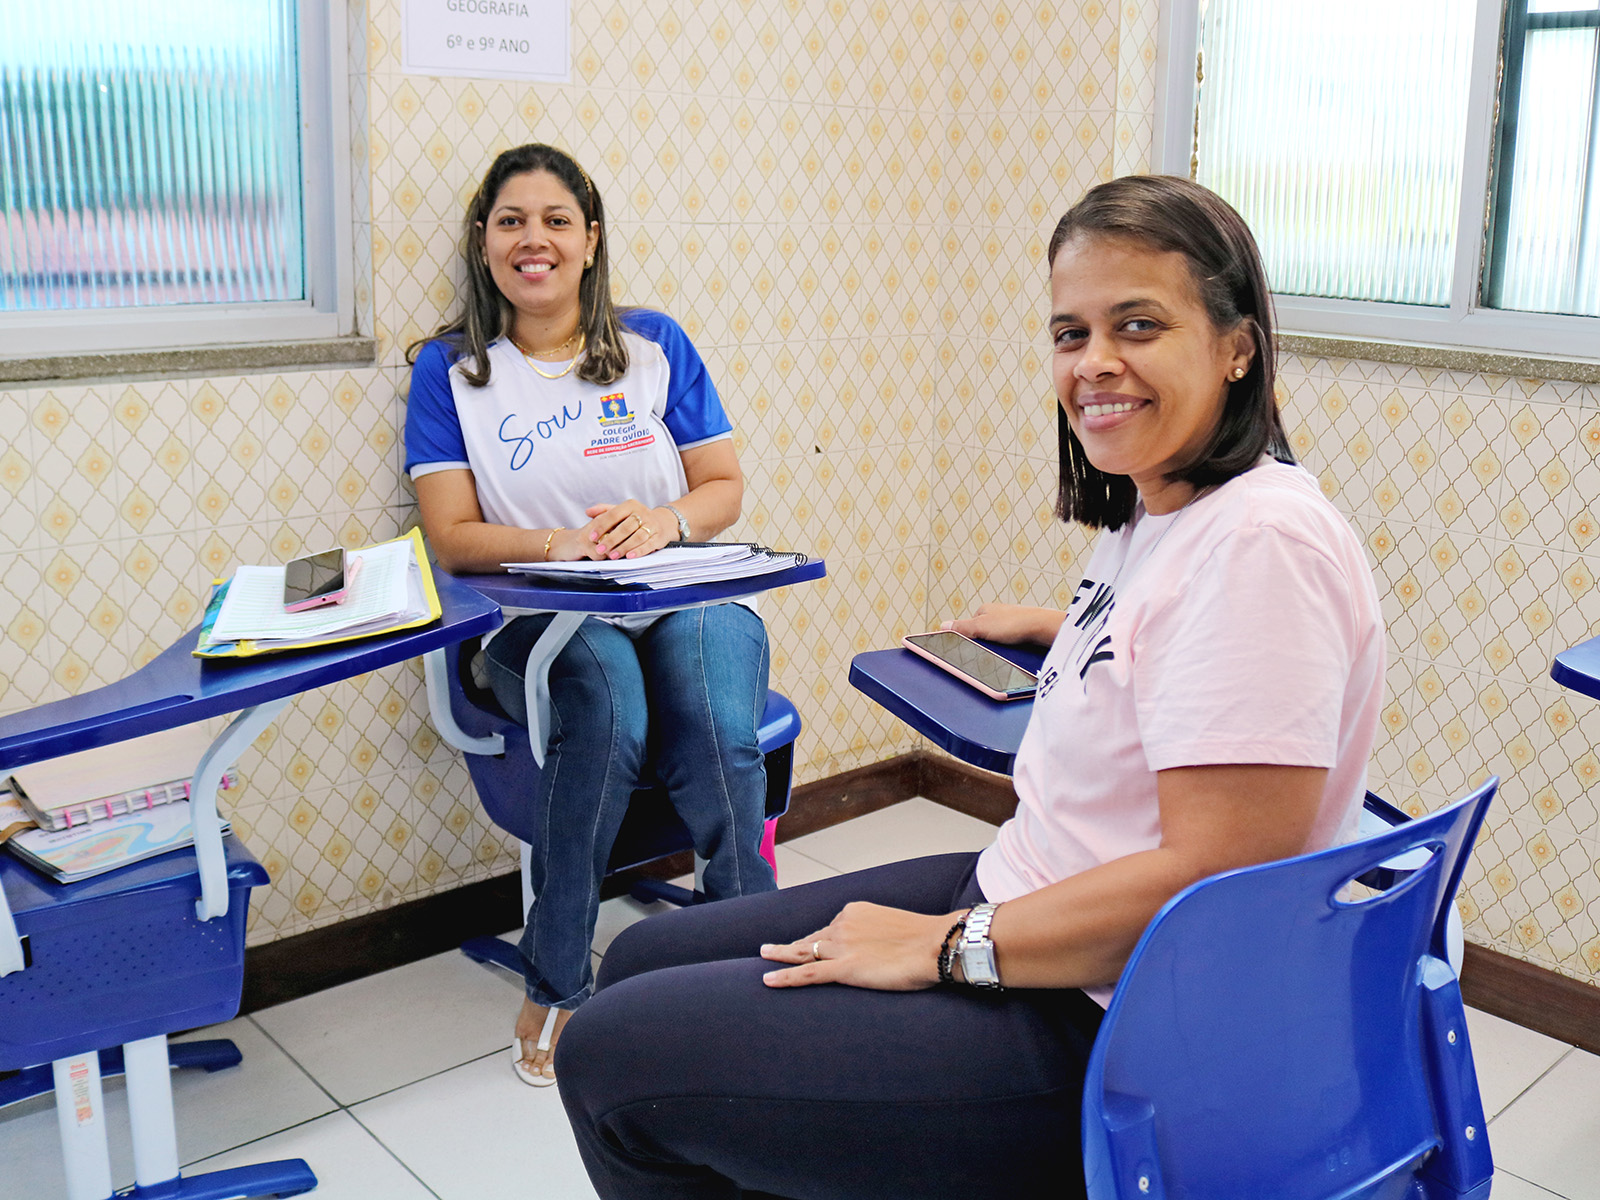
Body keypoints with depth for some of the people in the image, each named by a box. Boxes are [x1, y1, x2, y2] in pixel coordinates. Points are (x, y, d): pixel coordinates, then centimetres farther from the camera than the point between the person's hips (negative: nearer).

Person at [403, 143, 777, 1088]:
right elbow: (453, 537, -1)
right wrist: (560, 543, -20)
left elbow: (726, 487, 8)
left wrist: (662, 522, -15)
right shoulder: (450, 369, 6)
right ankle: (557, 988, -18)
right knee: (607, 722, -34)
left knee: (720, 736, -31)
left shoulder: (655, 344, 9)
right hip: (543, 621, -1)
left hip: (688, 600, 1)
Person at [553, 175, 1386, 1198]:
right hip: (1020, 899, 10)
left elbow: (1212, 876, -27)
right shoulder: (1157, 507, 7)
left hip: (1101, 1038, -10)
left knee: (613, 1056, -9)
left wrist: (941, 949, -20)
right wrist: (1056, 626, 37)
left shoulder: (1261, 543, -24)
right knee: (644, 962, 14)